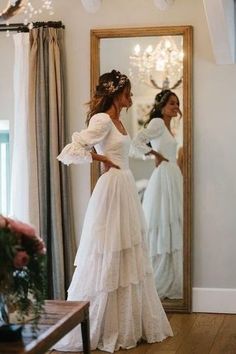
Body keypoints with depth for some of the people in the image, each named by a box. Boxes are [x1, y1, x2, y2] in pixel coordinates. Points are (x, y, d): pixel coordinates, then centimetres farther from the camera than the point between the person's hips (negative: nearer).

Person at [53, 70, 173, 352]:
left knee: (128, 261, 12)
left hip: (125, 190, 9)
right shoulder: (102, 120, -14)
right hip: (112, 191, -9)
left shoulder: (116, 120, 13)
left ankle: (129, 326, 22)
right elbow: (68, 152, -23)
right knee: (106, 263, -3)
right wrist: (102, 159, -14)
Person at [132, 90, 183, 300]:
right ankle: (156, 284, 1)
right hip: (163, 177, -9)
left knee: (172, 231, 9)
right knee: (162, 229, -6)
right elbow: (137, 142, -23)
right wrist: (157, 155, -12)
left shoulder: (168, 126, 19)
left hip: (173, 178, 9)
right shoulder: (157, 122, -9)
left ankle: (169, 282, 15)